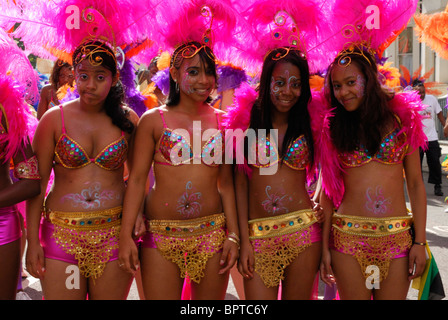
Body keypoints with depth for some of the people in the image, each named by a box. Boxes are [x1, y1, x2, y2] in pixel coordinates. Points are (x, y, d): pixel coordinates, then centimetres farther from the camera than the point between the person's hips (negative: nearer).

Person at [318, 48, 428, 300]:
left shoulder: (401, 119, 3)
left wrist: (420, 241, 0)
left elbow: (415, 184, 4)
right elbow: (328, 190, 3)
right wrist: (324, 246, 0)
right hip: (348, 238, 0)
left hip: (397, 239, 0)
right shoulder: (332, 129, 3)